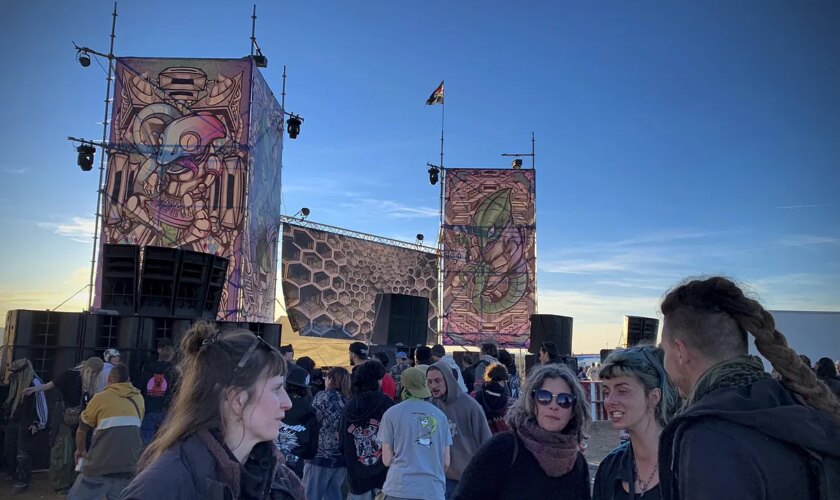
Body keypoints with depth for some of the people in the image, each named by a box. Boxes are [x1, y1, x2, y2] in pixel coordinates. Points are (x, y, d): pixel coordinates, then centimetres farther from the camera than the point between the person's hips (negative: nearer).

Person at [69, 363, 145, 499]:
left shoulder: (101, 397, 6)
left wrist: (80, 451, 33)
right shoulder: (138, 398, 13)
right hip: (130, 466, 3)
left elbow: (81, 431, 14)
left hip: (102, 464, -3)